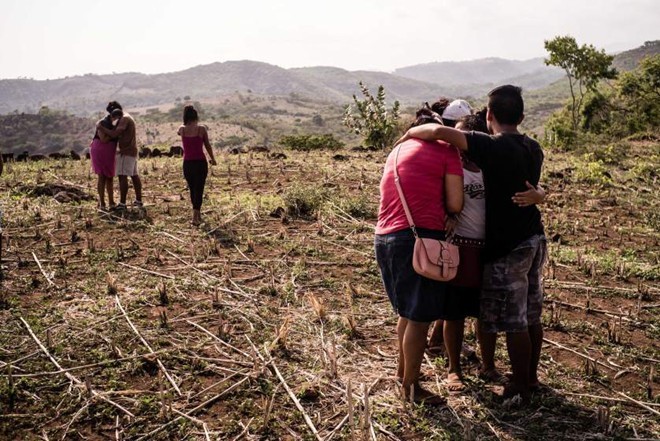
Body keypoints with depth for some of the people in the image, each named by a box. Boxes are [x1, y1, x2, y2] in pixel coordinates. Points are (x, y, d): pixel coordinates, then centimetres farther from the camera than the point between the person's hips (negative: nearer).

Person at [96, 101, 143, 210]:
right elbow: (117, 133, 22)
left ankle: (122, 203, -13)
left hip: (126, 152, -11)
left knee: (122, 176, -11)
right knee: (134, 175, 13)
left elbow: (114, 134, -24)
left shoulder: (124, 119, -15)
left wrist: (101, 128, -15)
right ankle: (139, 200, 18)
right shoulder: (126, 117, 18)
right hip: (132, 151, 11)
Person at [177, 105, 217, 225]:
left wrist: (187, 123, 28)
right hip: (200, 163, -3)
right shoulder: (202, 129, -7)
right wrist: (212, 159, 15)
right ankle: (195, 217, -12)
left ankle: (198, 214, 31)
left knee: (192, 189, 18)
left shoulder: (182, 129, 0)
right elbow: (208, 145, 2)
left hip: (187, 164, 3)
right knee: (199, 189, 0)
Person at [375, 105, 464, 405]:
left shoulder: (397, 151, 20)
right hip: (420, 238, -7)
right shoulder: (446, 152, 0)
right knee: (420, 317, 4)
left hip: (384, 238, 8)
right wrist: (439, 204, 14)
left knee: (407, 311, 23)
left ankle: (403, 369, 38)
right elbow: (455, 205, -5)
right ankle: (410, 386, 15)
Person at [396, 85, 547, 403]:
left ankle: (521, 388, 15)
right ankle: (531, 378, 32)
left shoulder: (493, 147, -18)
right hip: (535, 239, 8)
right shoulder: (533, 149, 6)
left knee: (513, 322, 4)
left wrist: (410, 133, -10)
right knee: (531, 317, 18)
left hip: (508, 248, -8)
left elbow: (440, 132, -28)